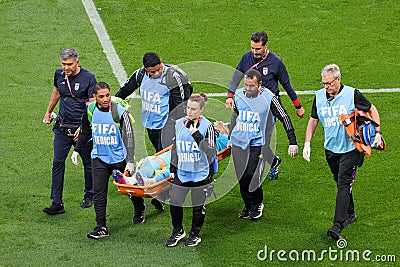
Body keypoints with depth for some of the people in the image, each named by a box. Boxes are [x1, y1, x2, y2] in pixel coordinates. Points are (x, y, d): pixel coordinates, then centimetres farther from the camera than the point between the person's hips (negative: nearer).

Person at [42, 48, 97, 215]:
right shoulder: (59, 74, 2)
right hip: (62, 128, 4)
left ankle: (89, 195, 31)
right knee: (58, 163, -3)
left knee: (88, 163, 10)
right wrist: (48, 112, 32)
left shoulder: (88, 78, -12)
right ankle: (56, 203, -2)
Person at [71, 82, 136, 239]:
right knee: (98, 192, -6)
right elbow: (86, 131, 15)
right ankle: (101, 227, -5)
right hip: (99, 157, 3)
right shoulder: (90, 110, -5)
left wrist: (130, 161, -23)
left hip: (119, 157, -3)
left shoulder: (120, 112, -18)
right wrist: (77, 150, 14)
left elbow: (129, 137, -16)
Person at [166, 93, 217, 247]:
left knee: (198, 206, 9)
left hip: (200, 173, -4)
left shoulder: (207, 127, -11)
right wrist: (173, 167, 17)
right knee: (174, 202, 3)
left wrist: (197, 135, -27)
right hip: (182, 172, 4)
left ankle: (195, 234, 27)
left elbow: (210, 151, -20)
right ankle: (178, 231, 25)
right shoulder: (179, 124, 3)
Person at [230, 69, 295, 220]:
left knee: (251, 175, -12)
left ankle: (257, 205, 12)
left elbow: (284, 118, -4)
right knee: (242, 177, 6)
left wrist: (292, 141, -5)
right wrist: (230, 137, 29)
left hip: (257, 144, -4)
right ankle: (248, 205, 25)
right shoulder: (239, 95, 3)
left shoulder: (269, 98, -11)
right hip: (239, 142, 4)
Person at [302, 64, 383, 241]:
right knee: (340, 184, 15)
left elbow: (372, 110, 4)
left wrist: (377, 133, -4)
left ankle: (338, 226, -20)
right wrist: (307, 143, 5)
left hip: (350, 148, -5)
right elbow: (313, 120, 15)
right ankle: (350, 214, 35)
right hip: (331, 149, 5)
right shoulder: (319, 97, 2)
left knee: (344, 185, -13)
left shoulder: (352, 94, -10)